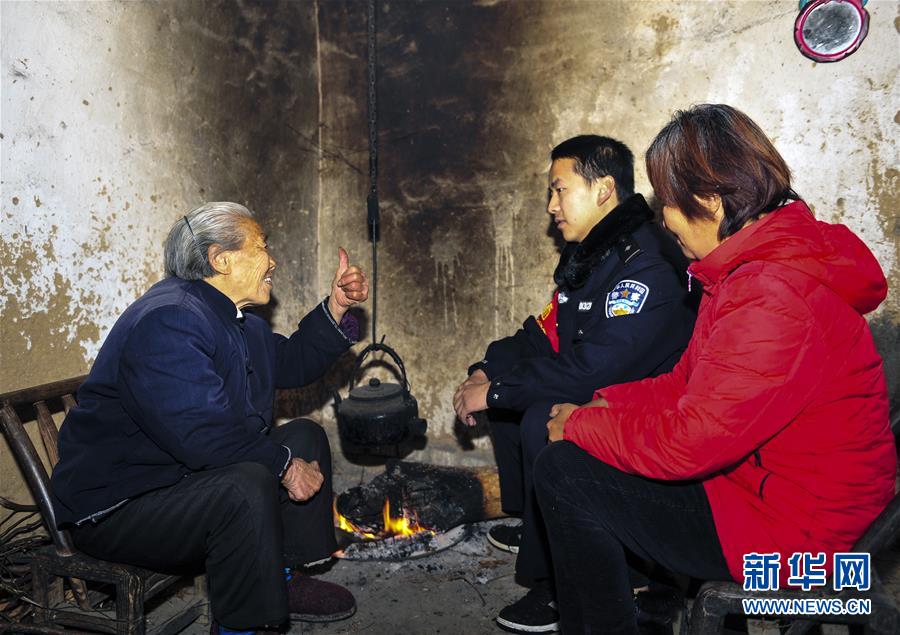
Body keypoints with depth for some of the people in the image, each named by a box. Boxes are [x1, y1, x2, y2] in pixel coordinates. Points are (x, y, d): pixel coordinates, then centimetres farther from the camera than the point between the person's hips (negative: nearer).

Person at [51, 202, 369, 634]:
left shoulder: (231, 316, 8)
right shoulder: (166, 322, -26)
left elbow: (291, 363, 15)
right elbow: (203, 434, -33)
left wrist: (337, 306, 4)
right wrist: (285, 465, -22)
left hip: (190, 475, 11)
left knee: (305, 437, 9)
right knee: (246, 486, -35)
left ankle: (283, 580, 13)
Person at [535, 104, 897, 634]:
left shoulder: (772, 300, -29)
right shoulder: (753, 265, 5)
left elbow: (686, 444, -27)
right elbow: (690, 383, 10)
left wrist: (579, 424, -12)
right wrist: (601, 406, -1)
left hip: (791, 527, -10)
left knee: (563, 472, -13)